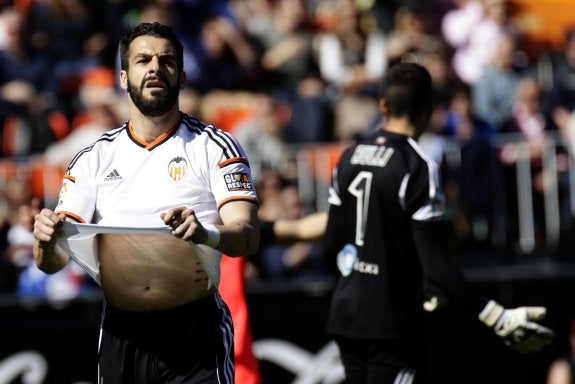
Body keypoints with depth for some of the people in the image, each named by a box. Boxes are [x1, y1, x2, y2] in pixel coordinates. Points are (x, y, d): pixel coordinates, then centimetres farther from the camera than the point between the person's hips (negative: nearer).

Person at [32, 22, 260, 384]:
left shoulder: (215, 146, 1)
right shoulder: (94, 159, 9)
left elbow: (248, 235, -12)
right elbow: (54, 262, 5)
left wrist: (205, 234, -33)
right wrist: (48, 241, -19)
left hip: (195, 331, -3)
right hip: (121, 336, 3)